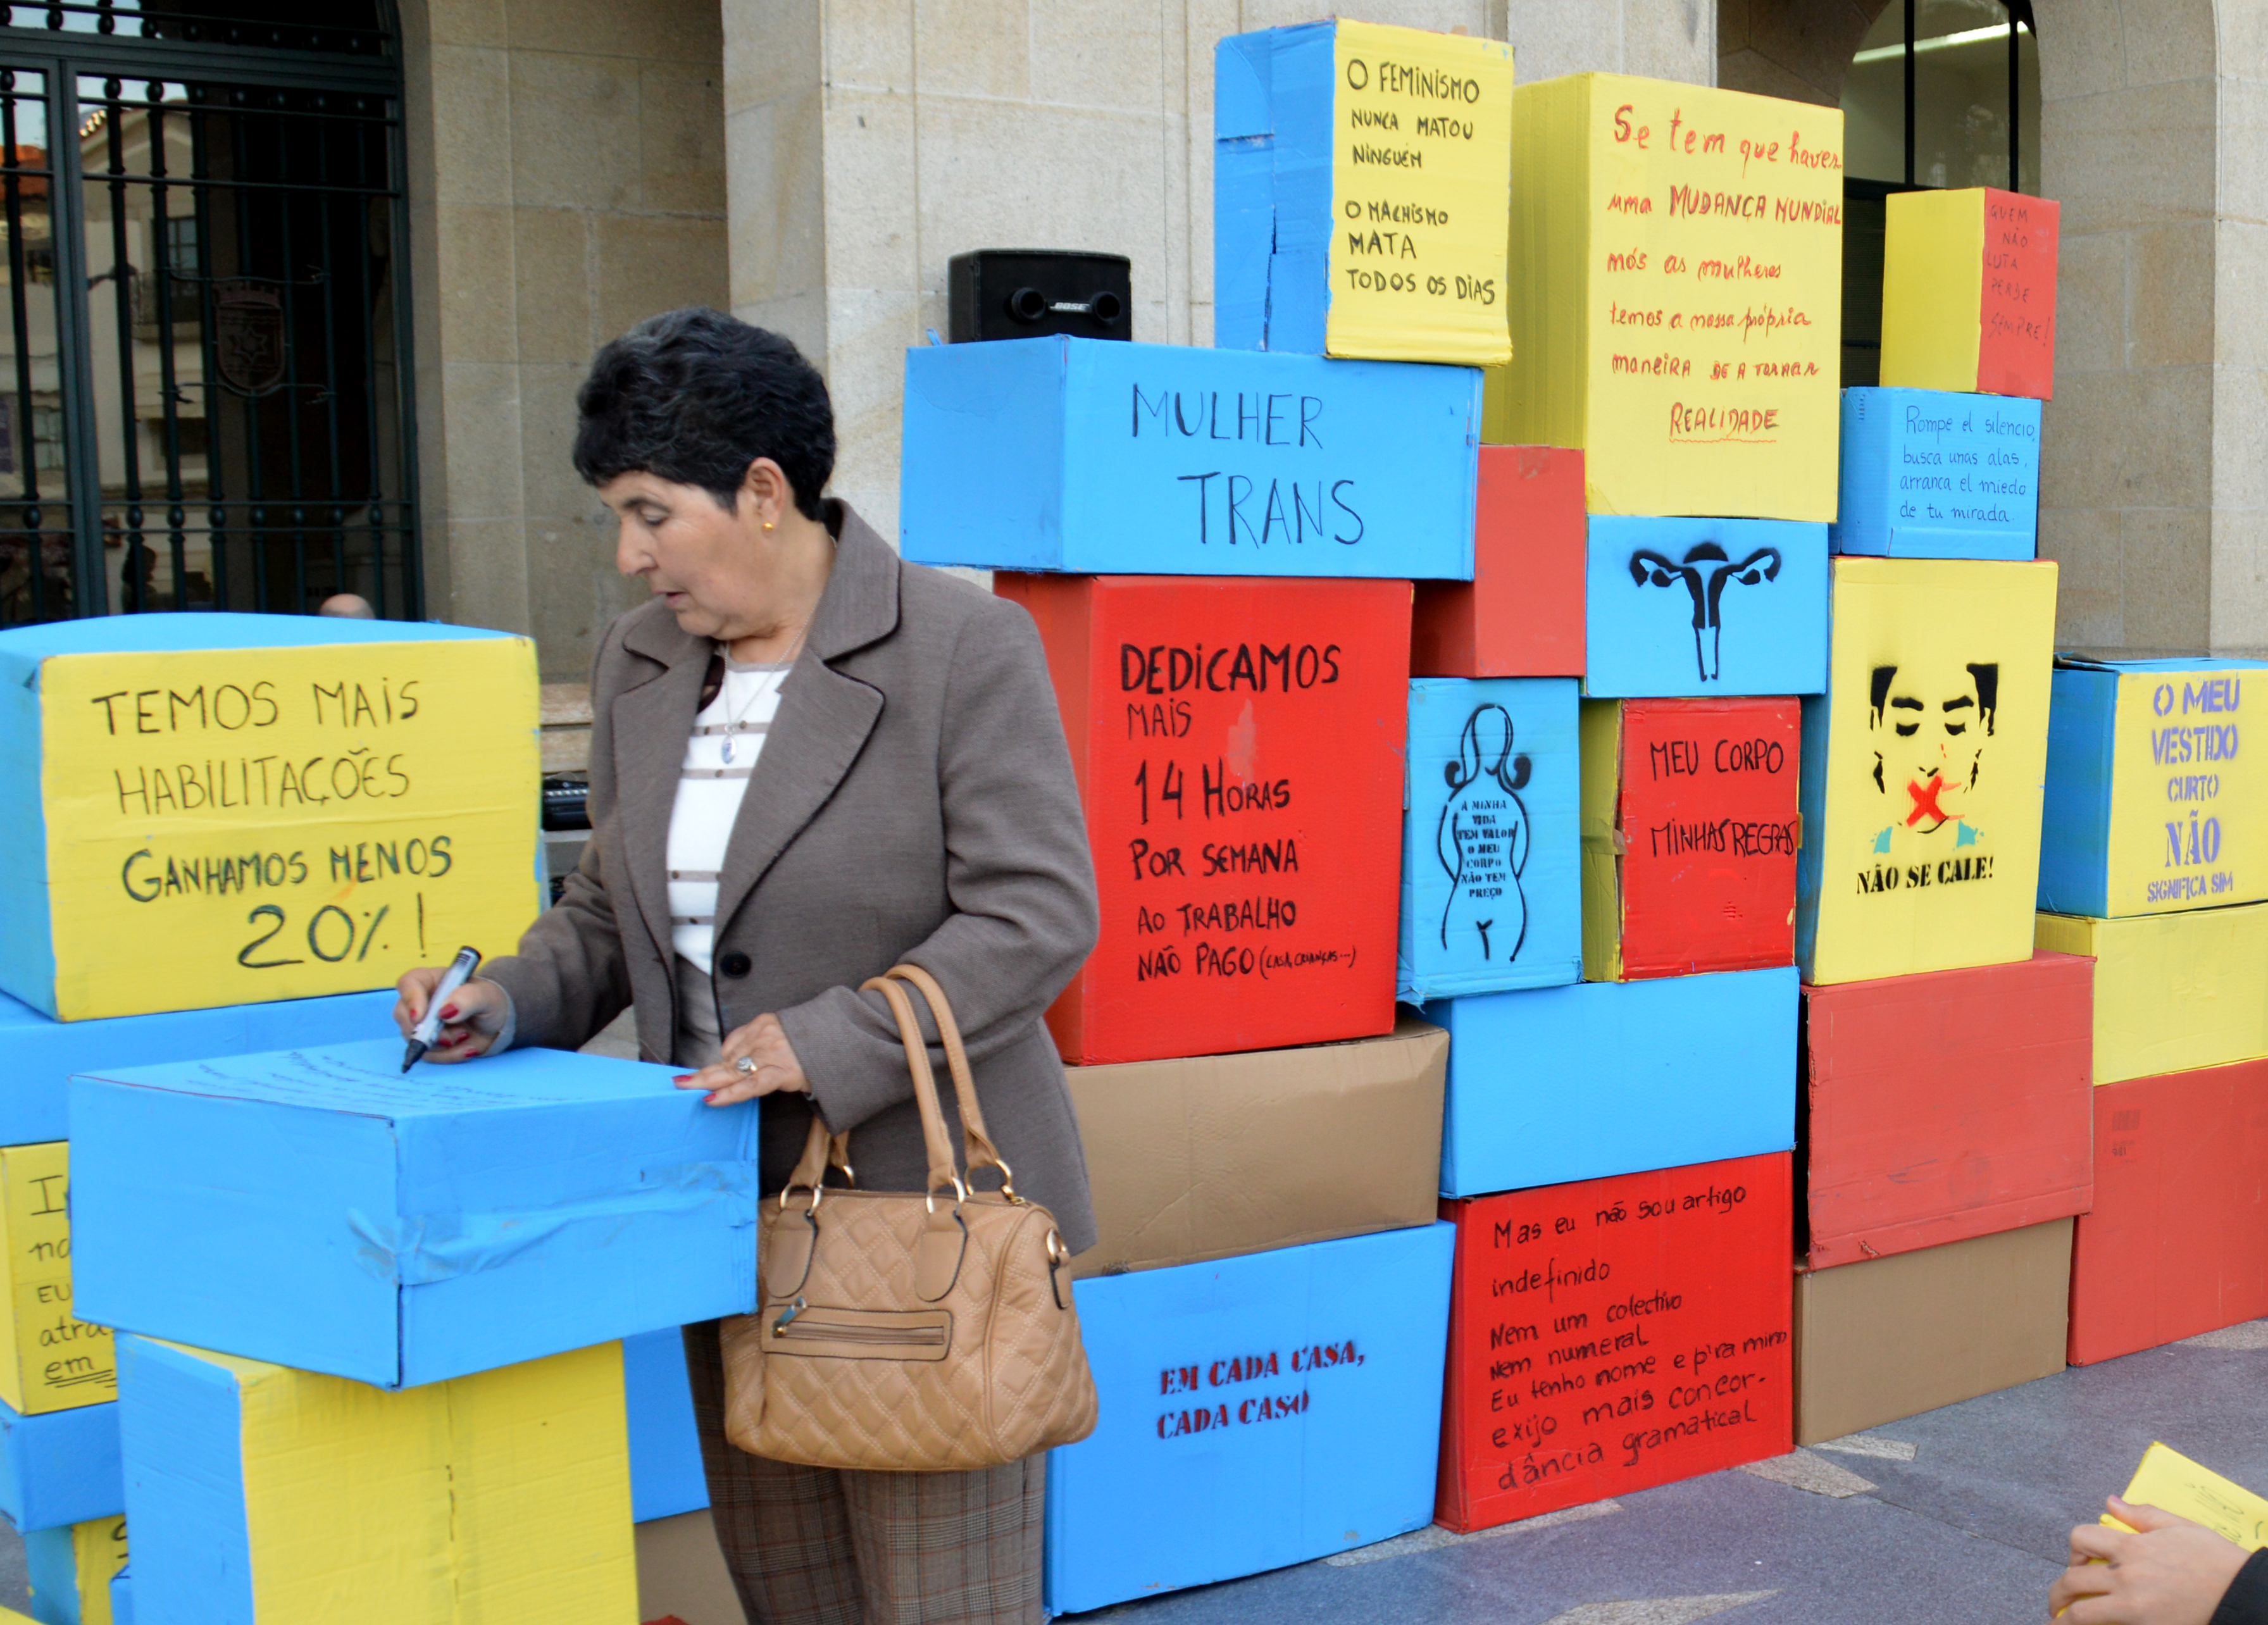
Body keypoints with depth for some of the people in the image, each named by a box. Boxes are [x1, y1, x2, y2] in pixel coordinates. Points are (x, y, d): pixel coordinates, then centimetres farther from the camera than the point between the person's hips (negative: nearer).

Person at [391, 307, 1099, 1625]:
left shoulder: (962, 647, -10)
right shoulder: (640, 664, 11)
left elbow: (1038, 914, -15)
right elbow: (609, 907, 19)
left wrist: (831, 1043, -22)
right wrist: (512, 1003, -1)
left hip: (923, 1206, -6)